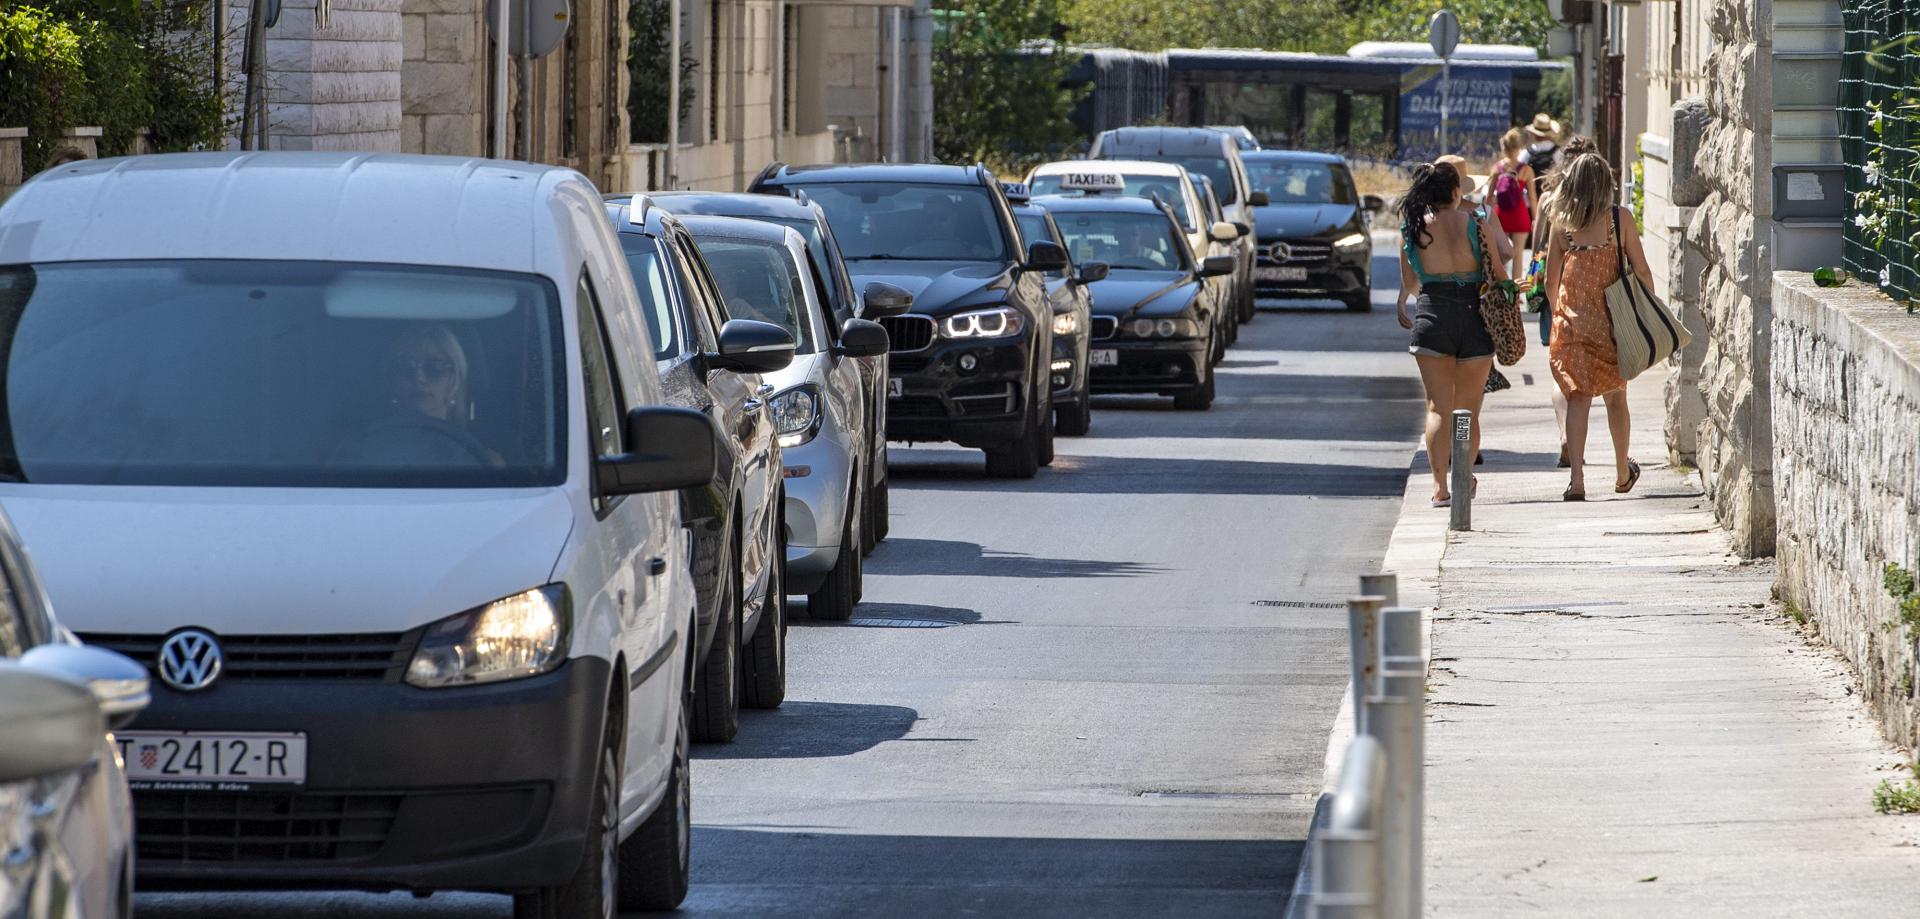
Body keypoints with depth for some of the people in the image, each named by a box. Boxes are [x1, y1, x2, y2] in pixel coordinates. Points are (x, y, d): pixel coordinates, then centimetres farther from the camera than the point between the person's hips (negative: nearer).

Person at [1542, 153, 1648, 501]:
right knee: (1615, 396, 15)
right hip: (1612, 318, 0)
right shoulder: (1620, 219, -6)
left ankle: (1577, 478, -13)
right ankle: (1623, 473, 31)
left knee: (1578, 398, 1)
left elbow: (1551, 280, 5)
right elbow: (1641, 271, -5)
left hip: (1573, 320, 0)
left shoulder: (1562, 223, -2)